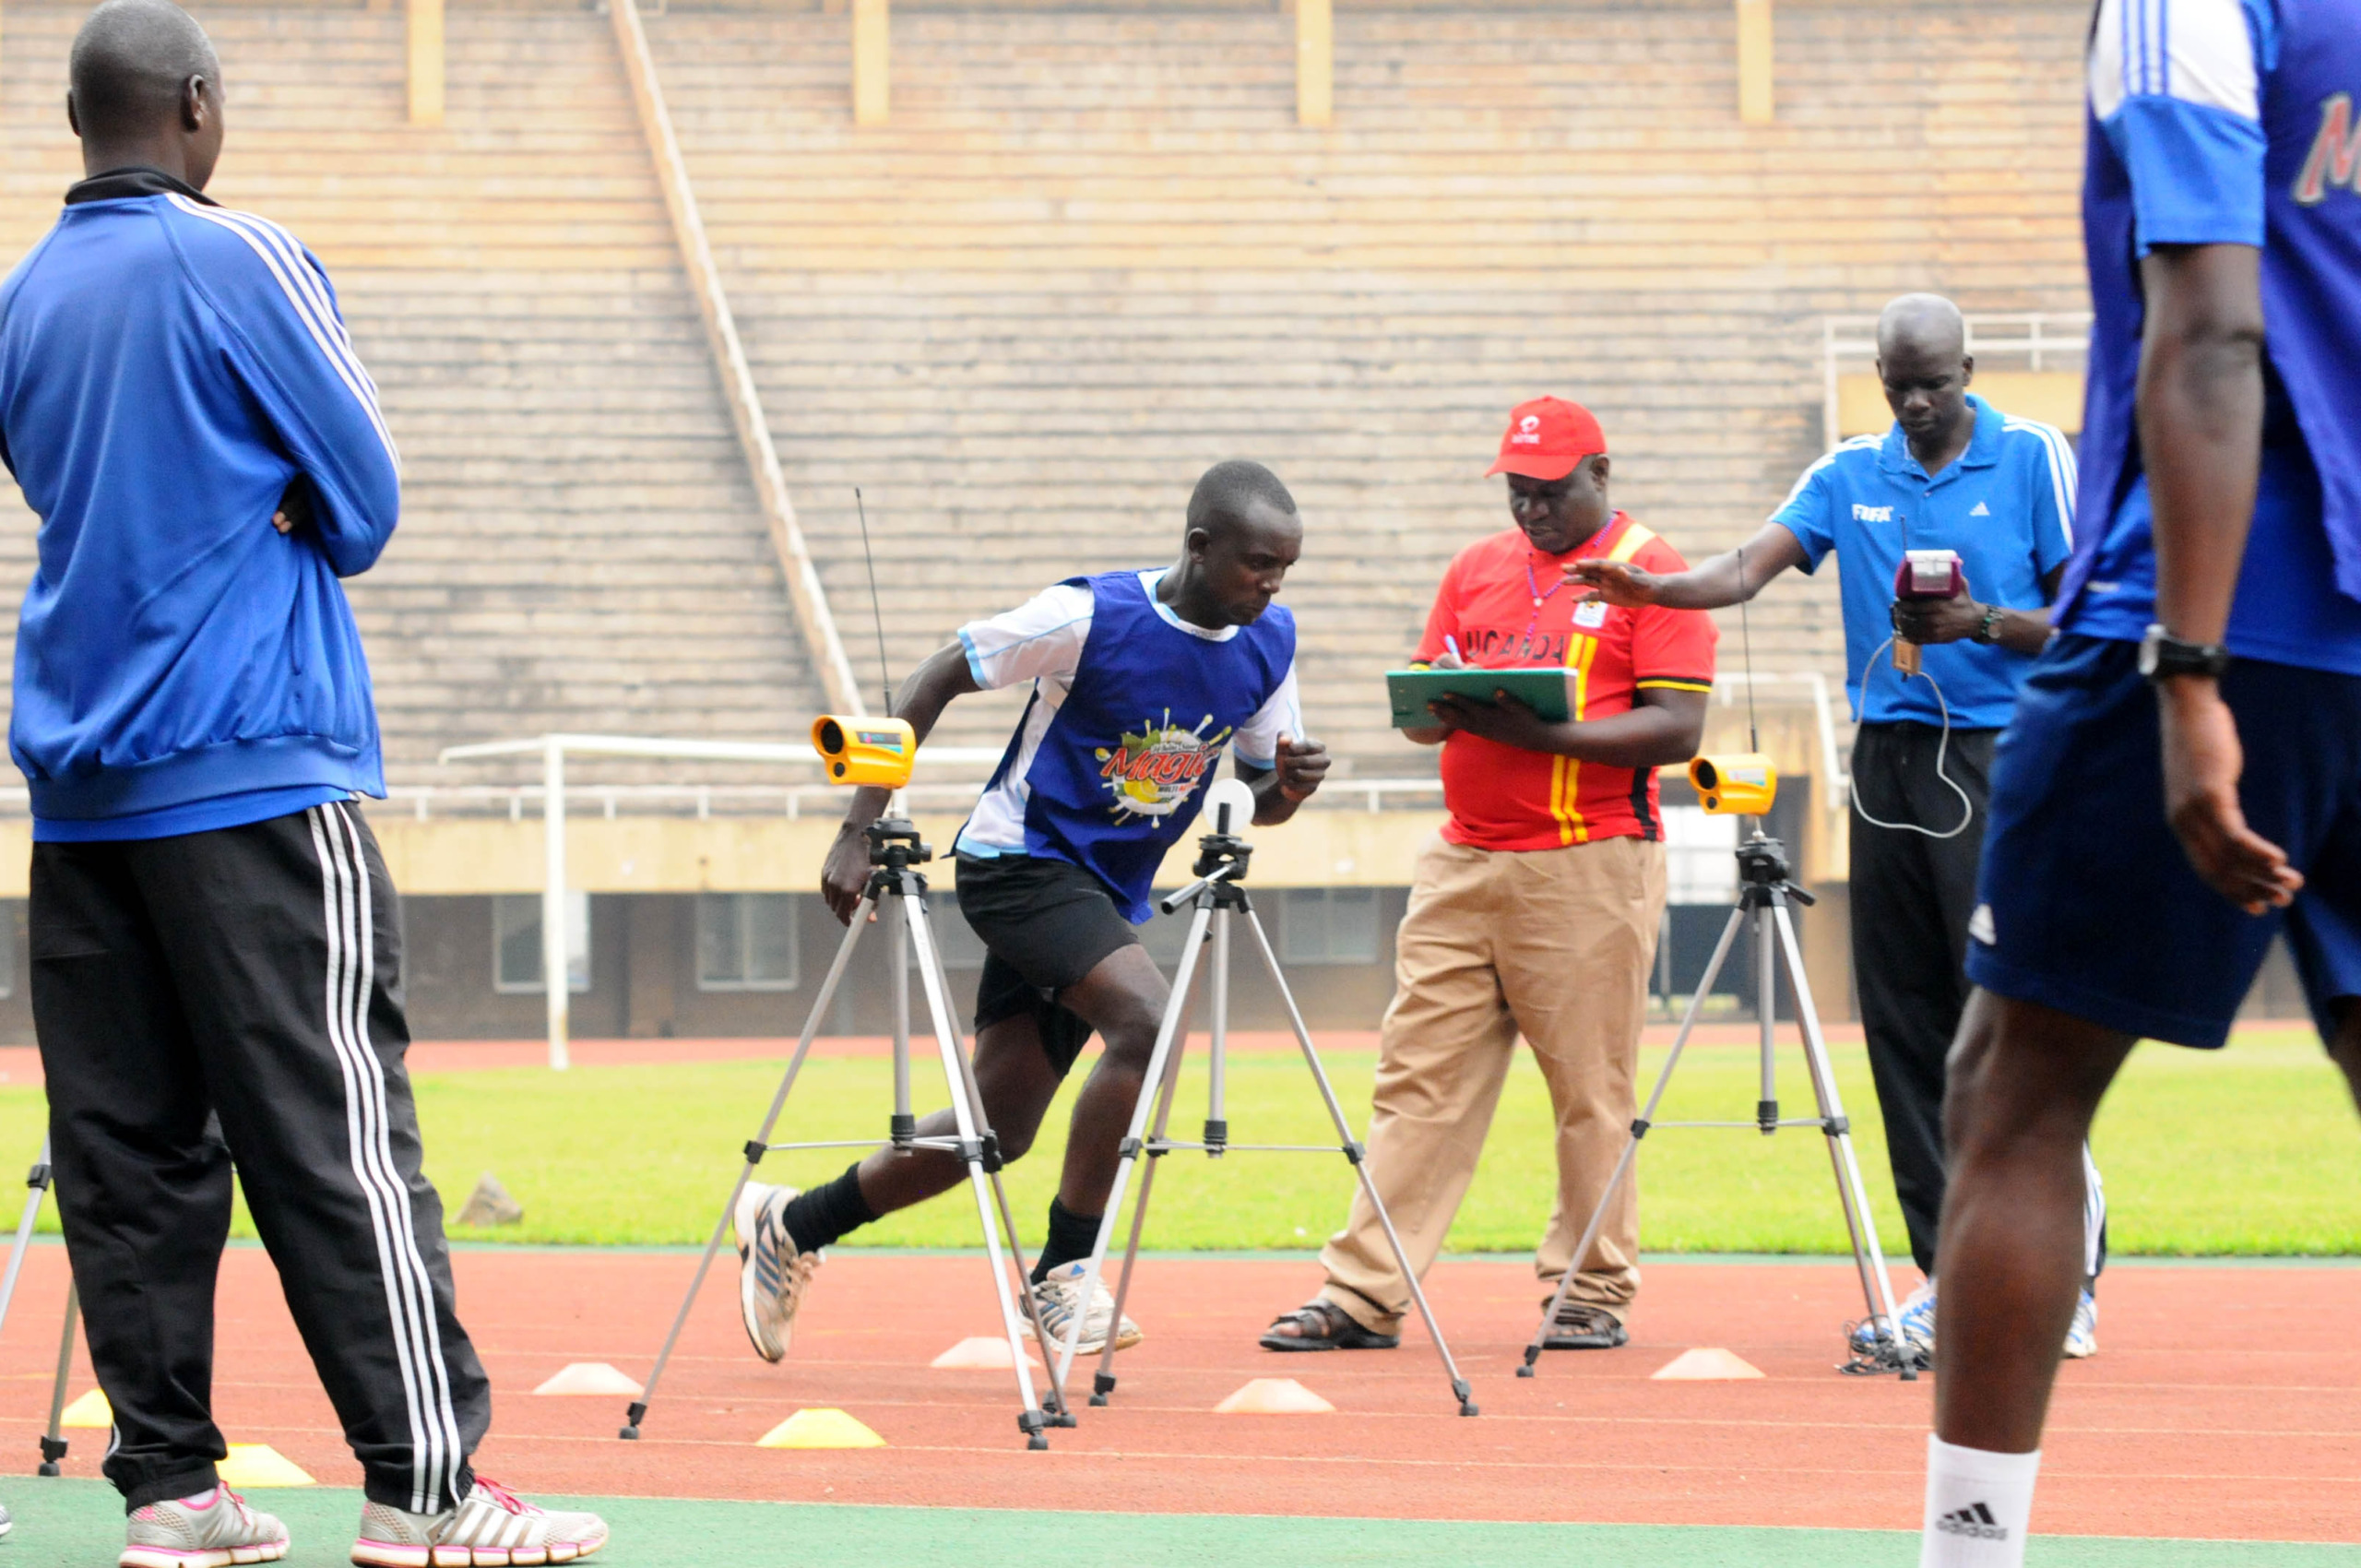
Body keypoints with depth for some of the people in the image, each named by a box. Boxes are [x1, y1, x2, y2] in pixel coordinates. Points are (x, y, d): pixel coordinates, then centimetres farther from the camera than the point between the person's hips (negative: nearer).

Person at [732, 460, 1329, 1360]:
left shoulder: (1269, 643, -2)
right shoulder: (1092, 616, -19)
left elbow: (1262, 799, 9)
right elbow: (940, 679, -10)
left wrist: (1292, 784, -16)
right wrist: (861, 828, -14)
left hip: (1108, 895, 7)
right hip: (1019, 858, -7)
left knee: (999, 1128, 6)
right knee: (1148, 1020, -29)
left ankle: (790, 1225, 25)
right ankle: (1065, 1269, -19)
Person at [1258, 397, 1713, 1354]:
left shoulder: (1650, 572, -1)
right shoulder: (1477, 569, 17)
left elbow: (1676, 730, -9)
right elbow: (1419, 701, 18)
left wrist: (1547, 735, -19)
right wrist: (1438, 711, -7)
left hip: (1589, 868, -5)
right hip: (1463, 862, 5)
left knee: (1591, 1093, -2)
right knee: (1419, 1079, 1)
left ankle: (1591, 1293, 7)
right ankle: (1362, 1297, -1)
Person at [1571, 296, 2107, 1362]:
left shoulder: (2034, 461, 1)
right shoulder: (1850, 475, 12)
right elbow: (1751, 567, 1)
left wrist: (1980, 623, -17)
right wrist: (1653, 589, -18)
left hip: (2000, 759, -5)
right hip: (1888, 759, 5)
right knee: (1905, 1029, 3)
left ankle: (2071, 1276, -6)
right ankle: (1950, 1282, 7)